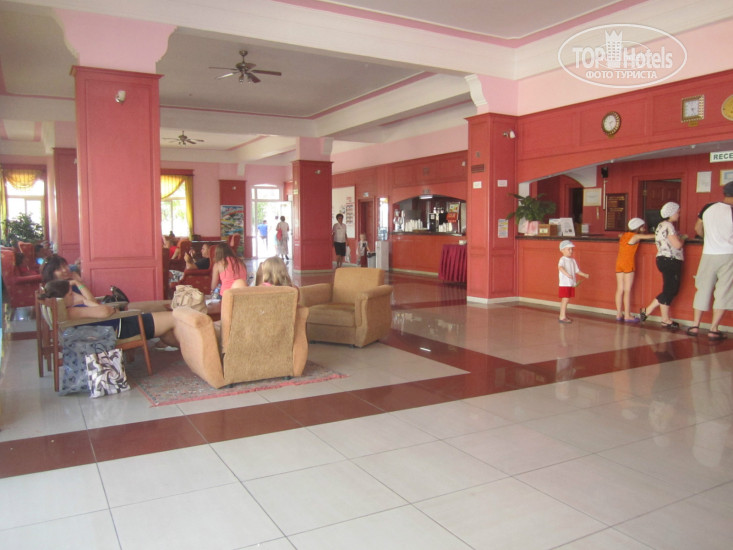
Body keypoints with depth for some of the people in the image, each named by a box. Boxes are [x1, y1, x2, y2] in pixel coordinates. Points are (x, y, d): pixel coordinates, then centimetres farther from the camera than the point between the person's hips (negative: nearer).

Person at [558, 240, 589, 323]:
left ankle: (564, 316, 20)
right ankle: (562, 317, -7)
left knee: (565, 300, 13)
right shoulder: (562, 259, -11)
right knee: (565, 300, -9)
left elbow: (577, 270, 23)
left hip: (571, 284, 7)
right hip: (564, 284, -7)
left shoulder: (572, 260, 13)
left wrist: (584, 275, 14)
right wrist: (567, 274, -43)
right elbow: (560, 267, -30)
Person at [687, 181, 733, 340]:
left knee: (703, 289, 13)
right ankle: (713, 330, 1)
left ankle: (695, 326, 15)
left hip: (708, 254, 4)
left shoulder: (708, 208, 1)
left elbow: (698, 229, 14)